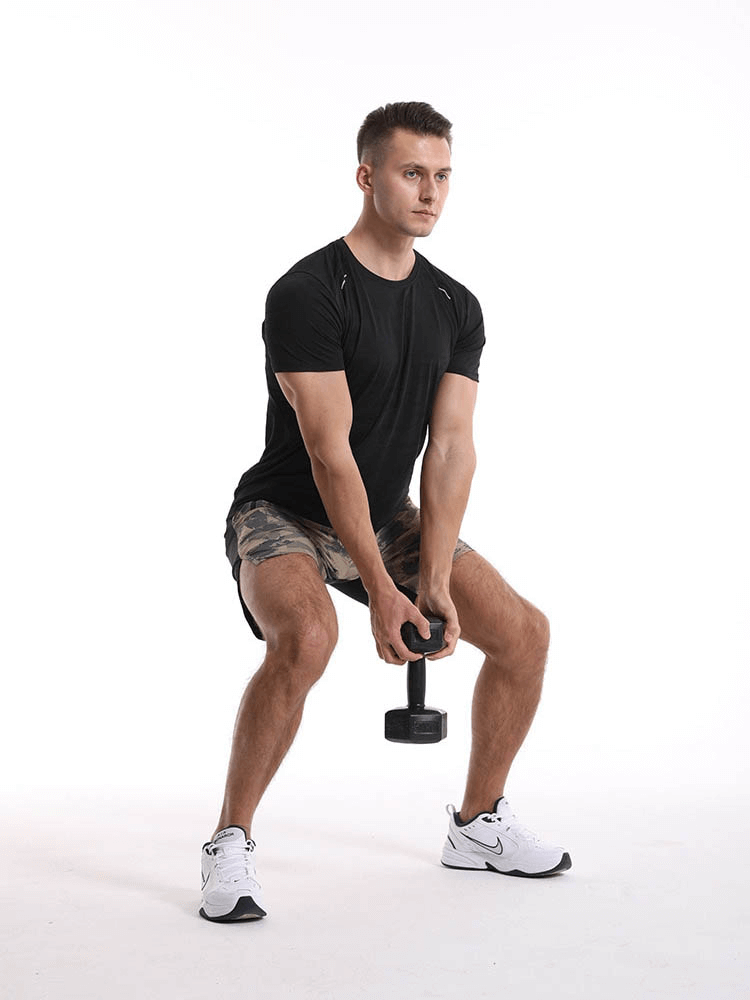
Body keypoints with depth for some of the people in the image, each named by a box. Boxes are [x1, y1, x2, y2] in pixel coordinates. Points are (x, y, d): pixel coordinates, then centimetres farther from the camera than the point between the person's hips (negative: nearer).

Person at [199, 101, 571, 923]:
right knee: (305, 636, -37)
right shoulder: (307, 295, -21)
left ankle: (478, 825, 17)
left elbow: (451, 446, -6)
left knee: (524, 633, -2)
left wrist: (436, 582, -17)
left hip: (388, 516, 7)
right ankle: (230, 844, -19)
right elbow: (329, 453, -25)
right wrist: (381, 591, -27)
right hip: (286, 514, -7)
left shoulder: (456, 309, 0)